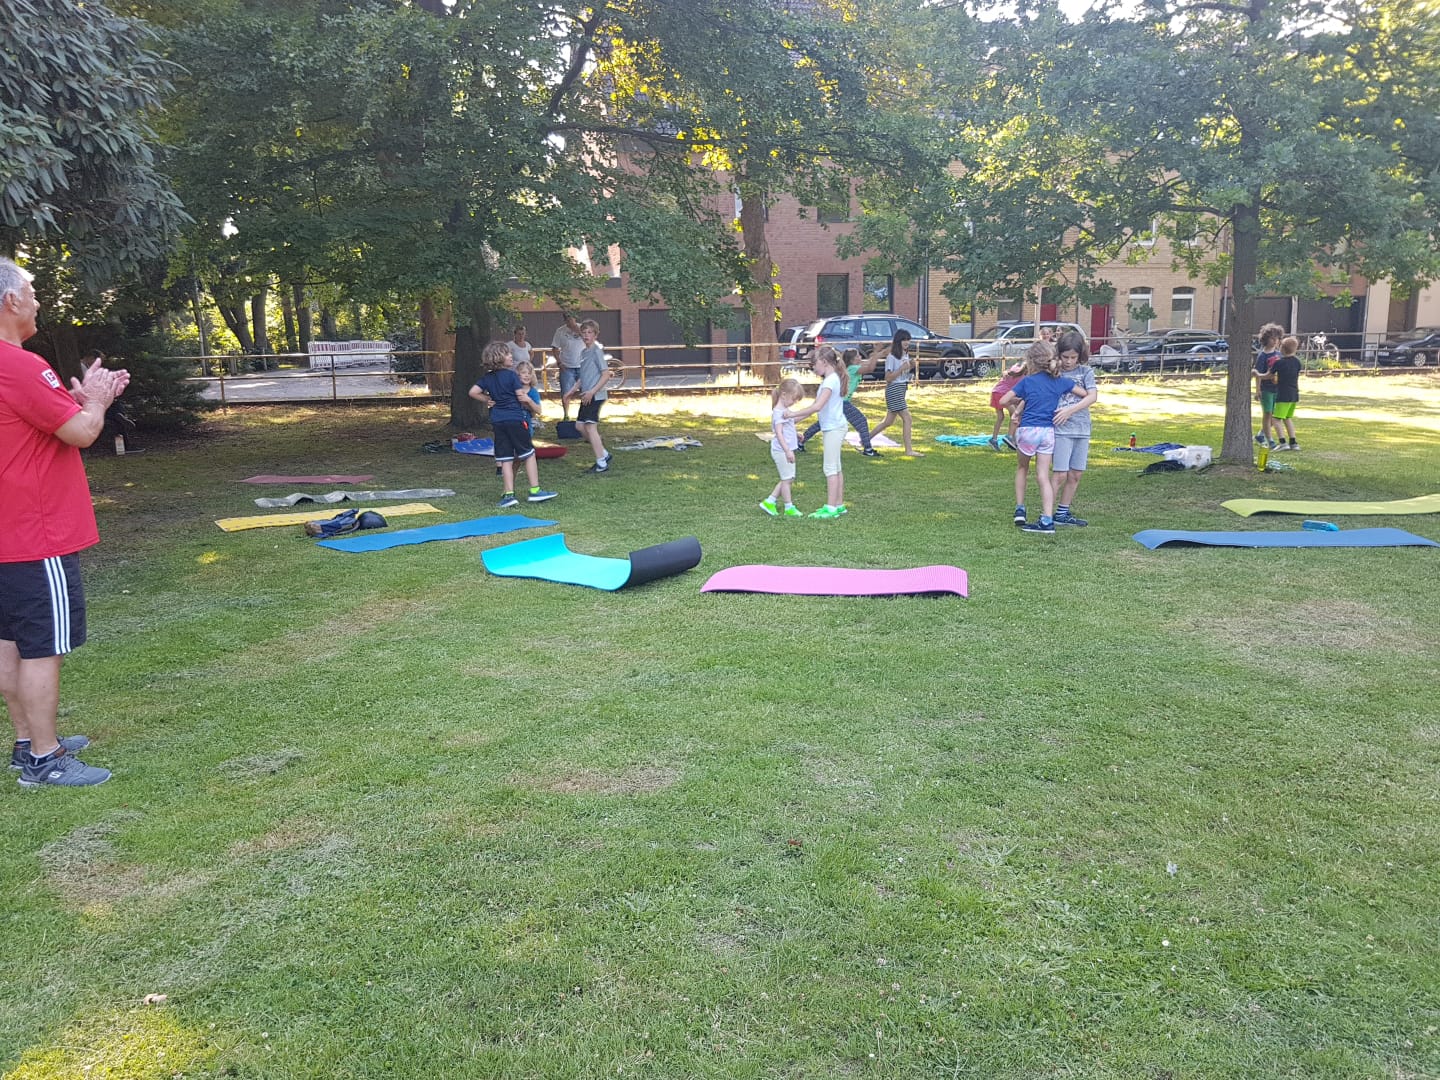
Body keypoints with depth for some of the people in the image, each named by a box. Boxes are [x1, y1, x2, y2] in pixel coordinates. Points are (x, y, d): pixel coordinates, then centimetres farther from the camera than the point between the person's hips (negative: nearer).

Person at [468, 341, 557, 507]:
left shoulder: (487, 378, 8)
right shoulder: (511, 375, -8)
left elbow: (473, 392, 5)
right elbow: (521, 397, -7)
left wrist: (487, 400, 16)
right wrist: (530, 405, 13)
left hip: (497, 421, 5)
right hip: (515, 419, -5)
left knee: (505, 459, 5)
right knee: (529, 454, 6)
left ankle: (509, 495, 0)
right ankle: (535, 491, 6)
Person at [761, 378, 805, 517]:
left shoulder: (785, 410, 12)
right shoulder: (779, 412, -18)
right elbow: (779, 433, -26)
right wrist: (788, 451, -31)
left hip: (787, 450, 10)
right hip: (781, 451, -10)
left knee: (787, 479, 14)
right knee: (786, 479, 0)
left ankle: (769, 502, 18)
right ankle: (789, 507, 11)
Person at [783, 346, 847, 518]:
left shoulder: (831, 380, -17)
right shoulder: (829, 379, 13)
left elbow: (817, 407, -26)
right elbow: (815, 407, 15)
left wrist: (793, 414, -19)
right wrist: (794, 419, 12)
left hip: (834, 428, -10)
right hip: (832, 428, 10)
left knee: (830, 468, -8)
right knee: (835, 468, 13)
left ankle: (831, 508, -7)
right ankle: (839, 504, 20)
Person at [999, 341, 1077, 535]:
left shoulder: (1027, 381, -2)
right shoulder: (1060, 382, 8)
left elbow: (1003, 401, -1)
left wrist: (1018, 400, 17)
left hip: (1028, 430, -2)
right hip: (1048, 432, 3)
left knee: (1022, 468, 21)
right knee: (1043, 476, 2)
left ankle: (1020, 510, 18)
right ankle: (1047, 520, -5)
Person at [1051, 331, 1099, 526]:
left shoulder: (1086, 371, 5)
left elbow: (1092, 396, -7)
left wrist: (1070, 410, -17)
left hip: (1082, 429, 4)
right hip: (1061, 429, -4)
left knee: (1076, 475, 10)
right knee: (1060, 475, -8)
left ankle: (1063, 513, 22)